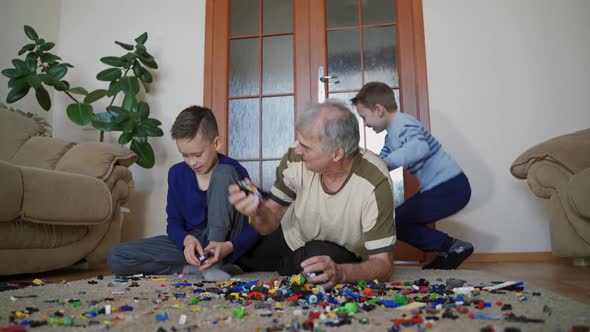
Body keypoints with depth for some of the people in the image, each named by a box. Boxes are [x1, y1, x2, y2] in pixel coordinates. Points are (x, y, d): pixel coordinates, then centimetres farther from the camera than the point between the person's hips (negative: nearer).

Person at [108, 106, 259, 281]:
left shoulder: (233, 171, -13)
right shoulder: (177, 173, 0)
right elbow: (174, 222, 3)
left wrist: (229, 247, -32)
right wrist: (186, 239, -21)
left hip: (221, 244, -4)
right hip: (190, 243, 4)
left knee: (224, 174, -25)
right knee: (116, 257, -15)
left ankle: (213, 264, -27)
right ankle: (192, 269, -17)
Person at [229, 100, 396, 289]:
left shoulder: (374, 182, -33)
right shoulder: (296, 159, -24)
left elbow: (383, 265, -28)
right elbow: (270, 224, -12)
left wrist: (340, 273, -49)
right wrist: (257, 212, -36)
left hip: (342, 258, -2)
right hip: (289, 239, 3)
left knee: (317, 258, -33)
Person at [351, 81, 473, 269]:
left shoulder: (403, 124, -17)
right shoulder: (392, 135, 14)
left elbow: (420, 147, -39)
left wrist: (387, 162, -46)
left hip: (450, 188, -10)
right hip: (438, 188, 10)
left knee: (395, 222, -11)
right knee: (401, 221, 11)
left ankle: (452, 247, -2)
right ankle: (448, 252, 15)